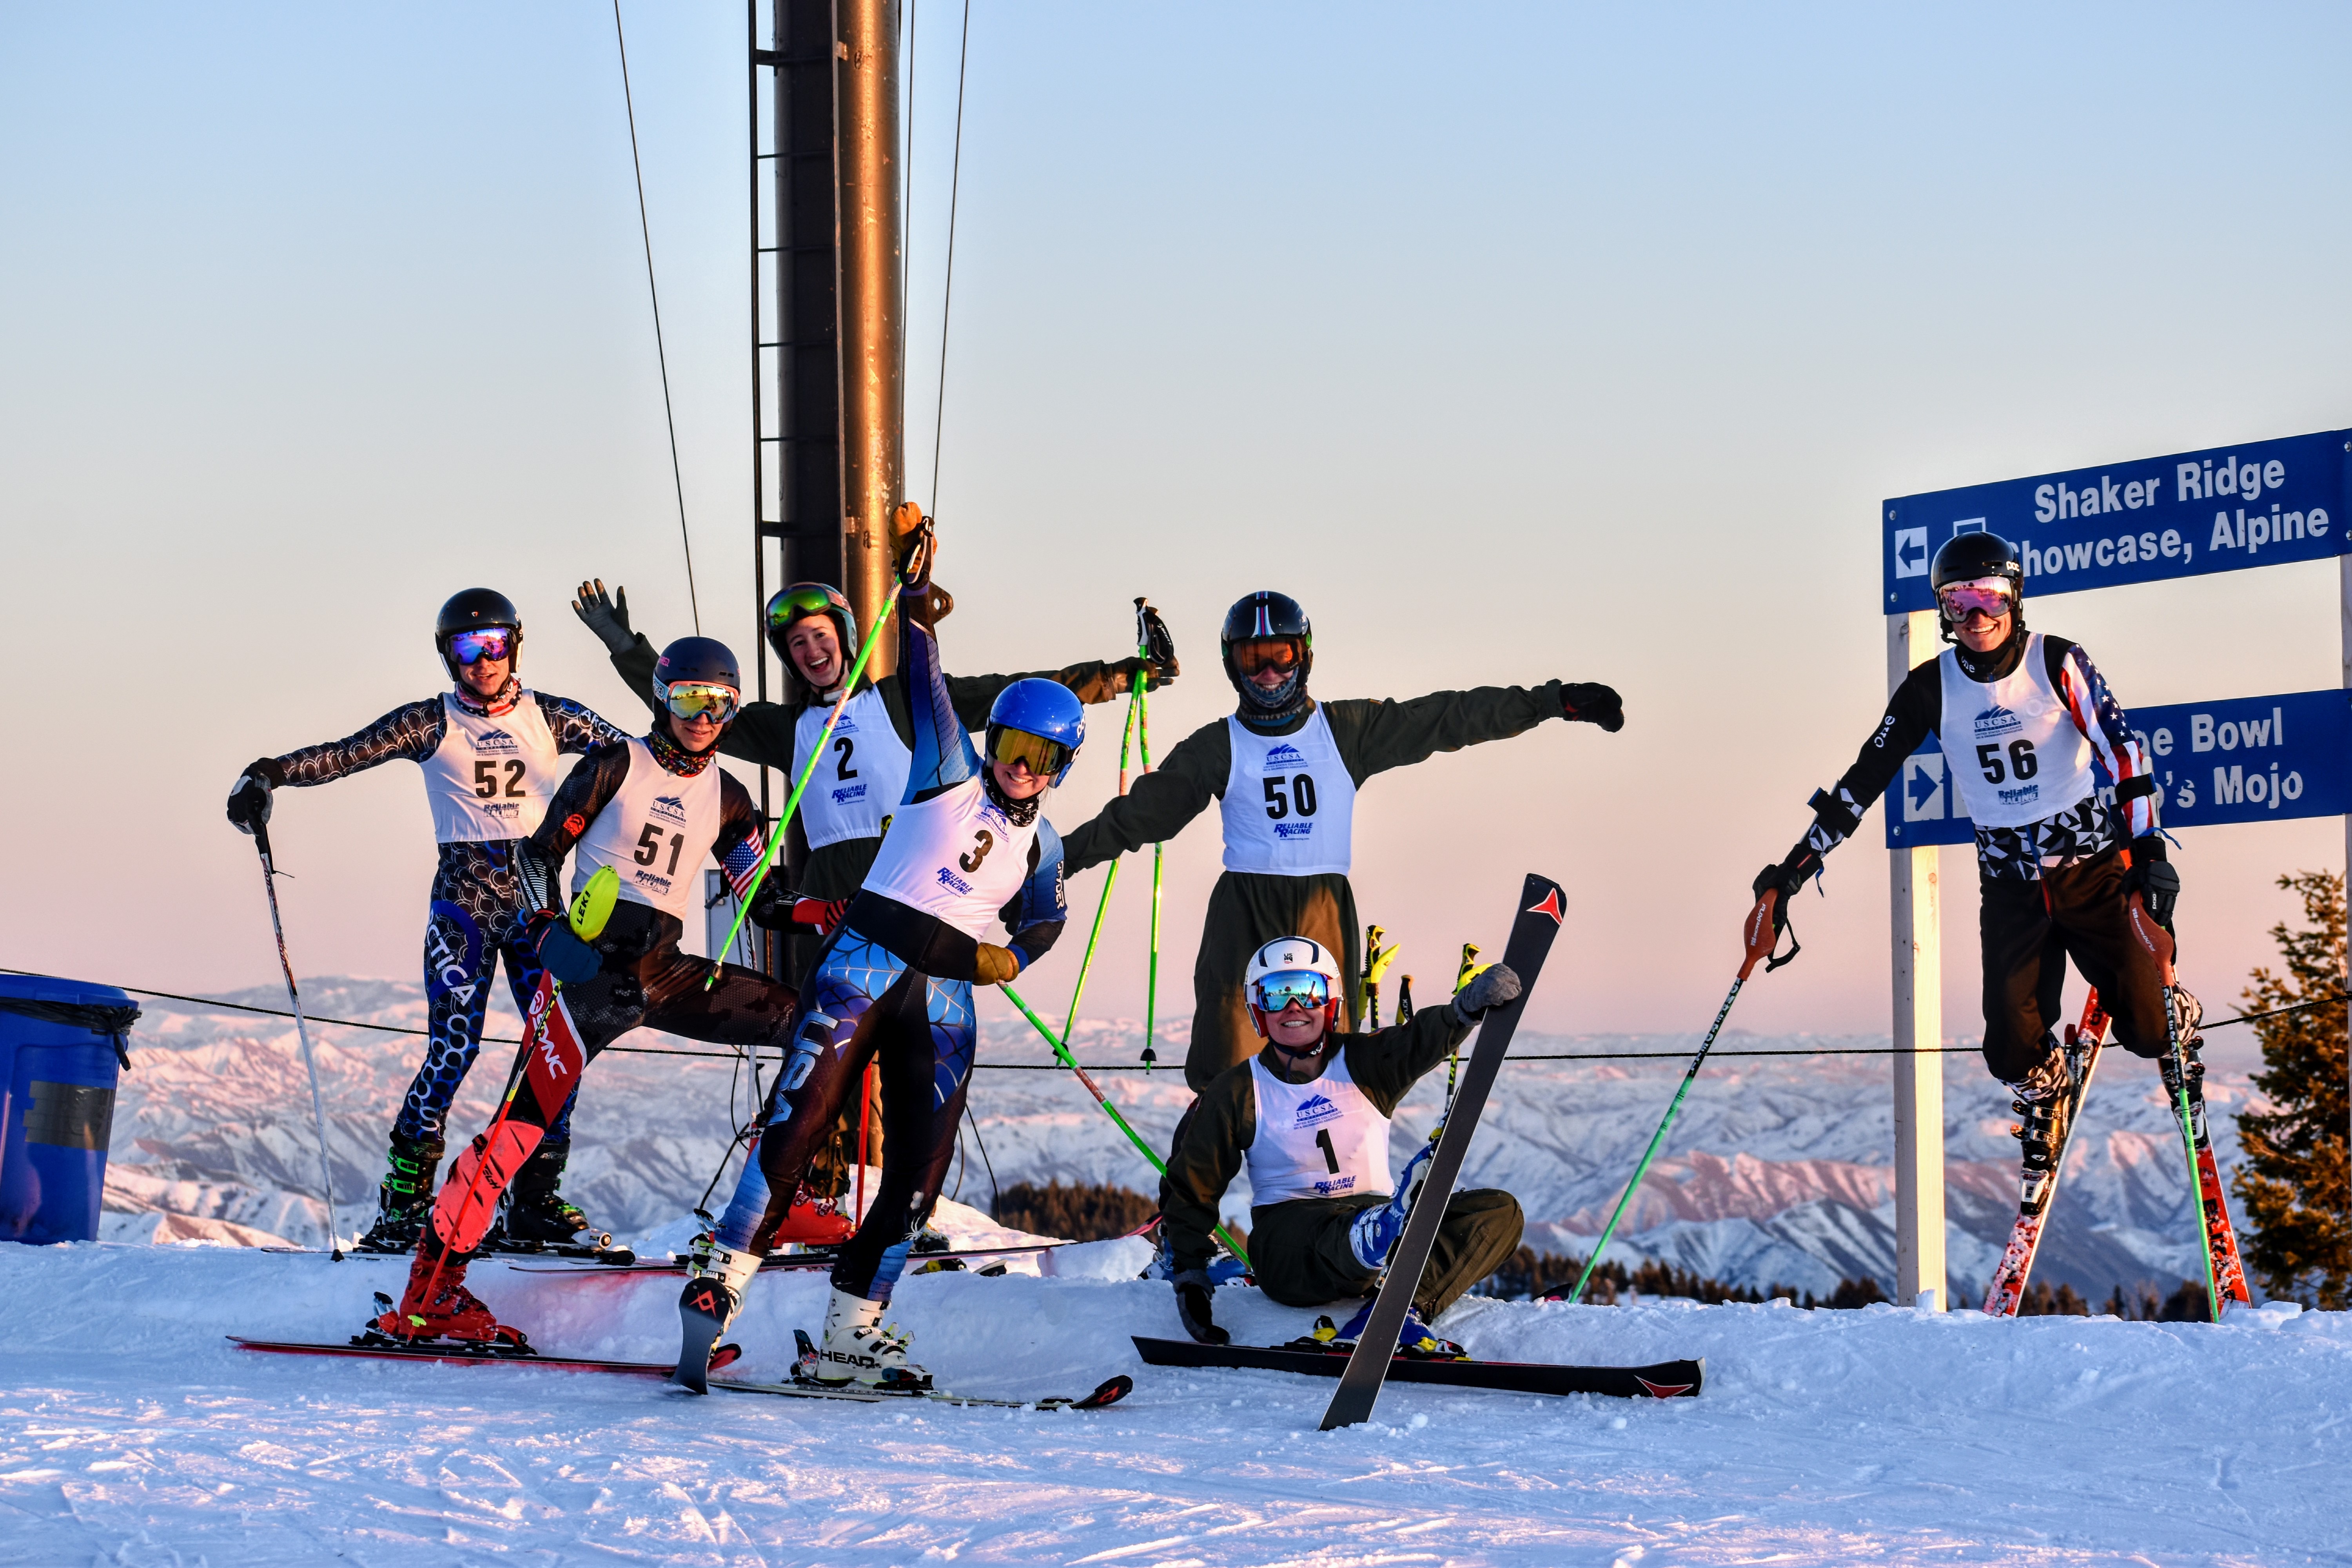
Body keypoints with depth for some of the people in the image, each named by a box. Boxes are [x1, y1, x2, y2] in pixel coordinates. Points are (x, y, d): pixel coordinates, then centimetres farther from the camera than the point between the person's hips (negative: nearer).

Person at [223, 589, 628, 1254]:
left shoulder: (550, 719, 6)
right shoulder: (431, 724, 0)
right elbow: (344, 755, -10)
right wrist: (272, 773, -25)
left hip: (537, 894, 3)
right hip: (463, 895, -3)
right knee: (453, 1048, -13)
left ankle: (536, 1203, 7)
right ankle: (403, 1204, -7)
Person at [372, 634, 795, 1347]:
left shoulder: (727, 798, 13)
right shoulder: (618, 764, 0)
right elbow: (541, 849, 2)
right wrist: (545, 925, -14)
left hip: (665, 968, 6)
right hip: (593, 959, -6)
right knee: (527, 1115, -18)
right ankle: (429, 1289, -18)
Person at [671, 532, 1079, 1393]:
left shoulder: (1041, 844, 14)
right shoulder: (949, 773, 3)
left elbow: (1046, 919, 26)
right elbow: (926, 686, -3)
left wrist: (1011, 955, 8)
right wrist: (916, 606, -11)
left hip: (945, 998, 4)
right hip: (867, 959, -4)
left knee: (921, 1168, -2)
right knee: (801, 1121, -17)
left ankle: (852, 1331, 6)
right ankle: (724, 1273, -13)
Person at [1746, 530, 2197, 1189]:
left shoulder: (2058, 663, -9)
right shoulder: (1931, 688, -2)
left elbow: (2122, 749, -12)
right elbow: (1866, 778, 3)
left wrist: (2148, 846, -24)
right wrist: (1796, 867, 2)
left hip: (2093, 868, -2)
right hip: (2009, 885, 2)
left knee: (2147, 1029, -7)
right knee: (2014, 1056, -9)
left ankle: (2178, 1017, 32)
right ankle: (2045, 1100, 29)